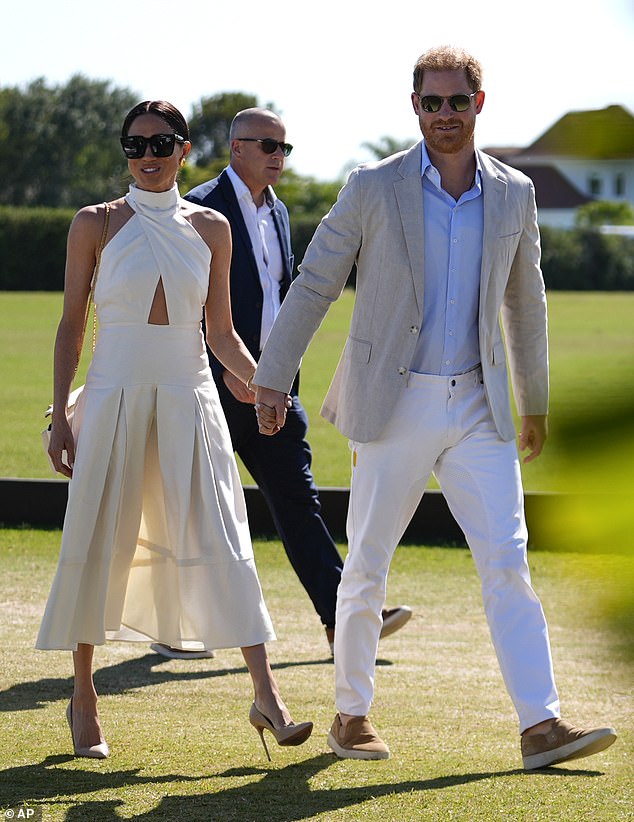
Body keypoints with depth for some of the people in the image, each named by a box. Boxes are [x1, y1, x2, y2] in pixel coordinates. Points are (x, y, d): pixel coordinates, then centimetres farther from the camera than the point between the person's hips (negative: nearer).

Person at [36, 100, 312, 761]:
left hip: (189, 399, 1)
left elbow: (221, 333, 10)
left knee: (219, 542, -6)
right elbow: (71, 324, 4)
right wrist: (59, 415, -2)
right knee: (99, 541, 2)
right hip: (113, 397, -1)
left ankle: (265, 694, -8)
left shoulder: (209, 228, 7)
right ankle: (83, 699, 17)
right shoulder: (95, 224, 2)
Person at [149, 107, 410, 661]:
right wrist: (225, 367, -22)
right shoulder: (201, 209, -10)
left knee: (296, 494, 3)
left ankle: (343, 617, -1)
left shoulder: (277, 212, 16)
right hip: (215, 384, -7)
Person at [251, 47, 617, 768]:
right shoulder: (373, 188, -4)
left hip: (478, 410, 2)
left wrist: (535, 403, 24)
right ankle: (351, 715, 20)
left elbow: (525, 303, 18)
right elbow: (312, 286, 2)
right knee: (366, 566, 5)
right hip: (394, 407, -2)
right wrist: (271, 377, -1)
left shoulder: (513, 195, 6)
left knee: (507, 561, -7)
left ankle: (541, 727, -11)